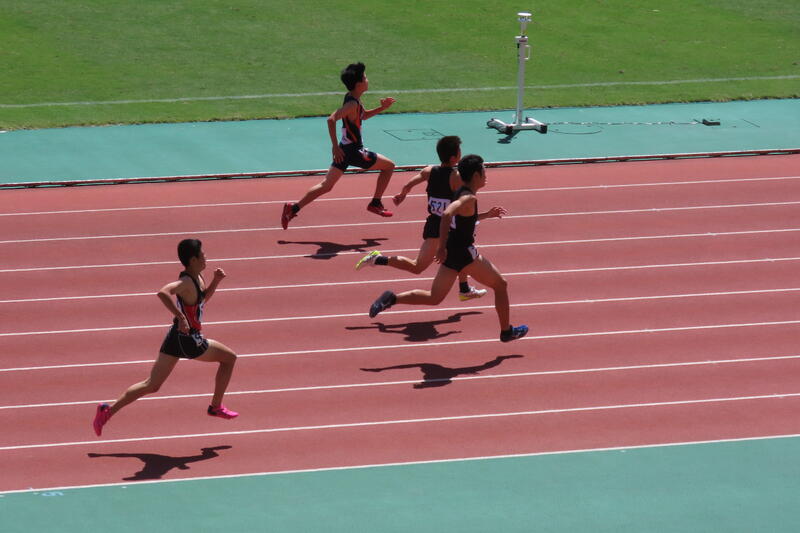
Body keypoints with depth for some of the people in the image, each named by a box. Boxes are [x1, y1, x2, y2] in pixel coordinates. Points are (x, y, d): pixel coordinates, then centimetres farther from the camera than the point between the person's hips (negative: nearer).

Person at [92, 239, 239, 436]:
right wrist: (181, 317, -34)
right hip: (188, 340, -9)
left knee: (152, 385, 6)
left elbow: (203, 298, 27)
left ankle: (108, 410, -3)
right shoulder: (186, 282, -20)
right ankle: (216, 406, 22)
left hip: (175, 338, 9)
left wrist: (215, 281, 10)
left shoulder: (197, 277, 9)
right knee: (229, 358, 14)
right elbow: (163, 293, -37)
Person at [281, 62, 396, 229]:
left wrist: (381, 108, 13)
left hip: (345, 148, 9)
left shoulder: (352, 99, 8)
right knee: (389, 166, 9)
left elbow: (362, 116, 27)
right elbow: (332, 119, -32)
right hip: (353, 151, -9)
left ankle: (293, 209, 3)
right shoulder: (352, 104, -21)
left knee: (326, 185, 10)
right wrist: (335, 146, -30)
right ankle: (376, 203, 13)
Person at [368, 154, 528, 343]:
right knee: (500, 285, 9)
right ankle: (506, 331, 17)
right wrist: (442, 247, -33)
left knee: (434, 298, 13)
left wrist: (487, 215, 27)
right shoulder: (469, 198, -16)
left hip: (451, 252, 9)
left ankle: (392, 298, -3)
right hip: (464, 252, -9)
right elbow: (446, 215, -33)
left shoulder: (462, 194, 13)